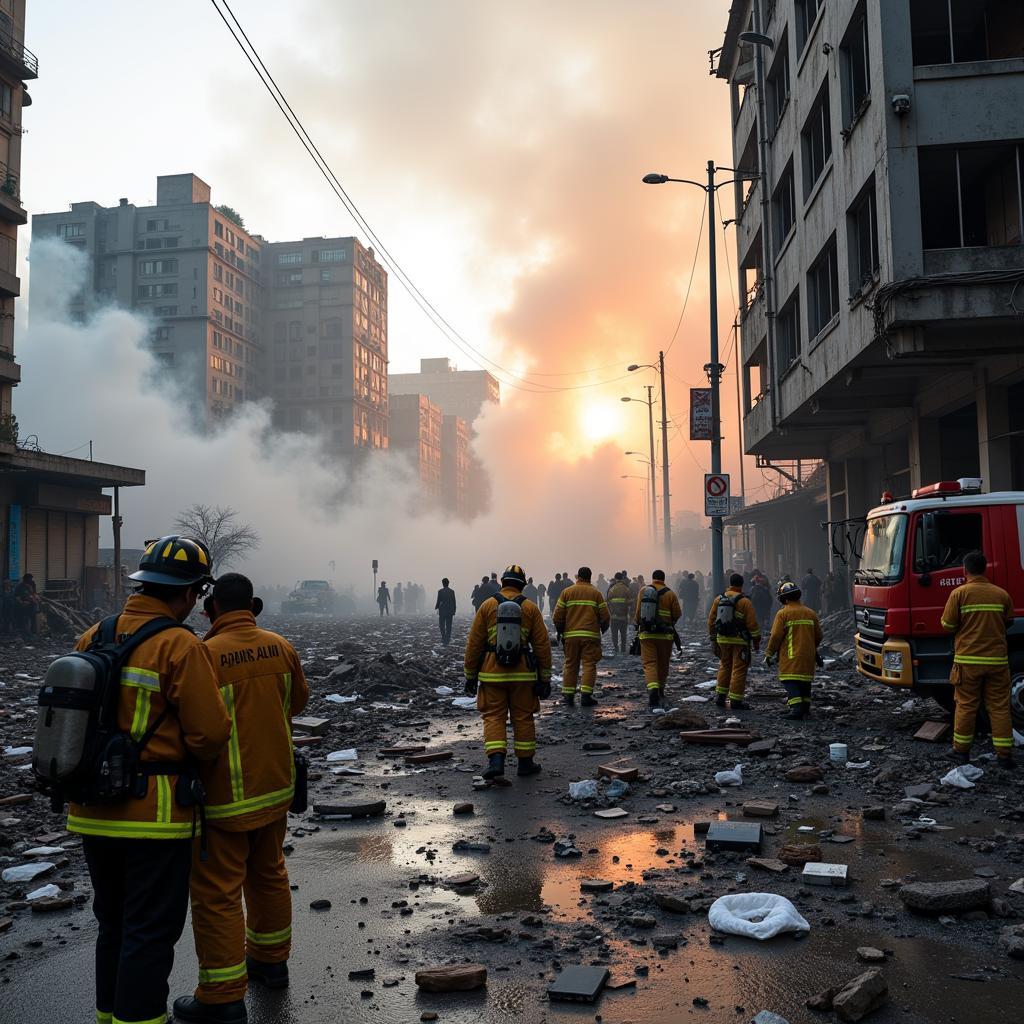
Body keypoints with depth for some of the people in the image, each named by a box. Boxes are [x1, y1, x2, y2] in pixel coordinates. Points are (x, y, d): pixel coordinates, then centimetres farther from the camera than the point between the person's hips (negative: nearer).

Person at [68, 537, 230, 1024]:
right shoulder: (182, 647, -17)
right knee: (150, 932, 5)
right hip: (155, 814, -7)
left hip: (93, 813, 7)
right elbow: (210, 734, -16)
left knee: (114, 925, 22)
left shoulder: (92, 638, 3)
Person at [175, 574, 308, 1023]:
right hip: (276, 784, 7)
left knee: (217, 892, 5)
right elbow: (297, 701, 12)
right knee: (268, 873, 23)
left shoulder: (207, 654, -21)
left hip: (227, 796, -6)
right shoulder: (281, 647, -3)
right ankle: (270, 959, 38)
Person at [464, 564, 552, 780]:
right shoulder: (531, 608, 3)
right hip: (522, 673, 1)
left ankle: (496, 760, -11)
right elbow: (542, 645, 1)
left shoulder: (487, 606, 2)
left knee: (493, 716, 5)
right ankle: (525, 763, 19)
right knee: (523, 718, 11)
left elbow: (473, 644, 1)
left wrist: (470, 676, 8)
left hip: (492, 673, 0)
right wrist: (545, 678, 7)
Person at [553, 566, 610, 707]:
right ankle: (586, 695, -6)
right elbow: (604, 616, 1)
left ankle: (568, 695, 10)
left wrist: (560, 631, 15)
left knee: (570, 665, 9)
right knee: (589, 664, 1)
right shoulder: (596, 593, 3)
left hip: (571, 635, 2)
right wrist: (602, 629, 19)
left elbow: (558, 615, 1)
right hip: (591, 635, -2)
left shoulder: (566, 592, 5)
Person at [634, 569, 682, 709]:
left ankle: (653, 690, -24)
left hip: (647, 633, -1)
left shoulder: (643, 591, -1)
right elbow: (677, 614, -2)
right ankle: (661, 691, 30)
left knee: (649, 663, -3)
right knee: (663, 664, 17)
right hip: (665, 634, 1)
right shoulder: (670, 594, -2)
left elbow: (639, 612, -3)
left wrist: (637, 622, 17)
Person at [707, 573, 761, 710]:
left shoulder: (718, 599, 5)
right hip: (740, 641, -5)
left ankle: (720, 696, 19)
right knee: (739, 670, 1)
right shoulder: (744, 602, -10)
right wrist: (756, 640, 1)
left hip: (722, 639, 5)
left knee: (725, 667, 18)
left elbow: (711, 621, 8)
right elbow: (752, 624, -10)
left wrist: (713, 639, 16)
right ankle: (735, 701, 2)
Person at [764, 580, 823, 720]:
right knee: (805, 681, 18)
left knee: (790, 682, -5)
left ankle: (796, 708, -19)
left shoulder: (783, 613, -9)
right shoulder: (810, 613, 8)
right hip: (808, 656, 6)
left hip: (791, 656, -6)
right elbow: (818, 636, 13)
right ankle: (805, 708, 25)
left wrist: (769, 654, -1)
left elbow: (776, 636, -12)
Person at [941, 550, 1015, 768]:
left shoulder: (959, 593, -9)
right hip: (997, 659, 2)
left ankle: (961, 750, 16)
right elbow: (1008, 623, 11)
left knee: (966, 706, 8)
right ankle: (1004, 754, 10)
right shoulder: (1002, 594, 1)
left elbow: (948, 625, -8)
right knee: (1000, 707, 8)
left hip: (968, 660, -2)